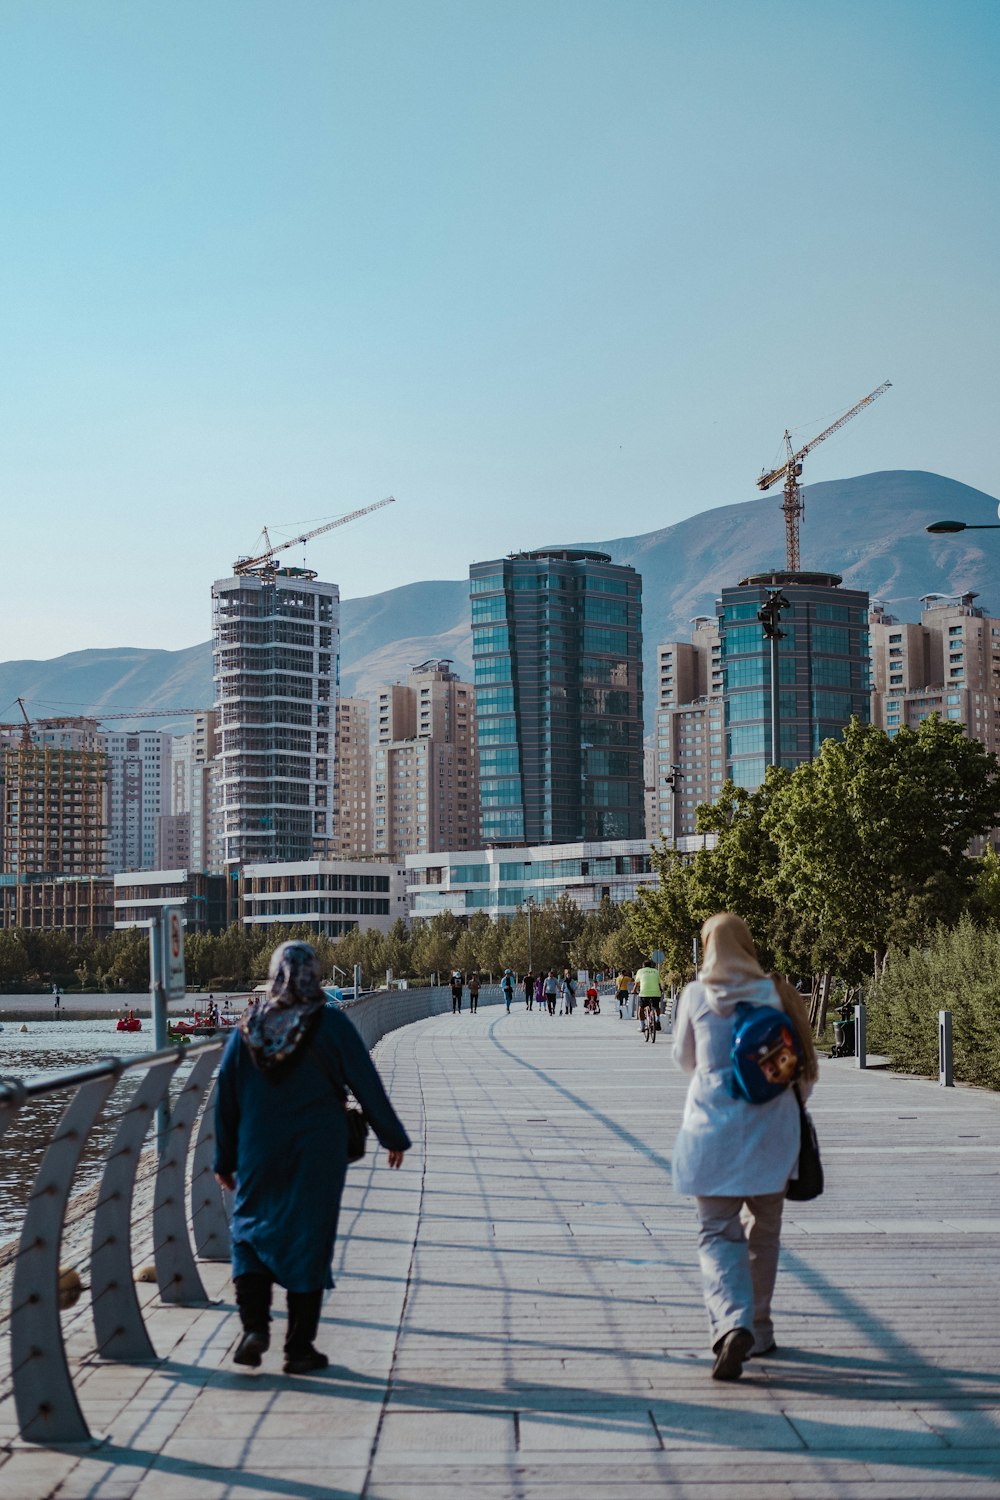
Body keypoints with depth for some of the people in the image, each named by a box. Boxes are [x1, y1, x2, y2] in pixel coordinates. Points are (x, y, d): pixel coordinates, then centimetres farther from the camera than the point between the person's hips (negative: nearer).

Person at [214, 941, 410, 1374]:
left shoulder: (248, 1026, -2)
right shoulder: (330, 1023, -9)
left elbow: (225, 1096, 2)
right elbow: (367, 1085, -5)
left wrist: (225, 1159, 11)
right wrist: (394, 1138, 8)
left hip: (259, 1154, 2)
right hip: (317, 1154, -1)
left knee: (250, 1230, 15)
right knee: (309, 1240, 6)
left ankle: (254, 1326, -3)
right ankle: (299, 1348, 9)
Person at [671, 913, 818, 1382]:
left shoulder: (695, 995, -2)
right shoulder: (776, 991, -1)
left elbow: (684, 1059, 10)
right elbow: (803, 1061, 4)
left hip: (713, 1126, -2)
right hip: (771, 1125, 2)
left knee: (718, 1233, 1)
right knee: (763, 1232, 17)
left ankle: (733, 1325, -20)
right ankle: (759, 1330, 26)